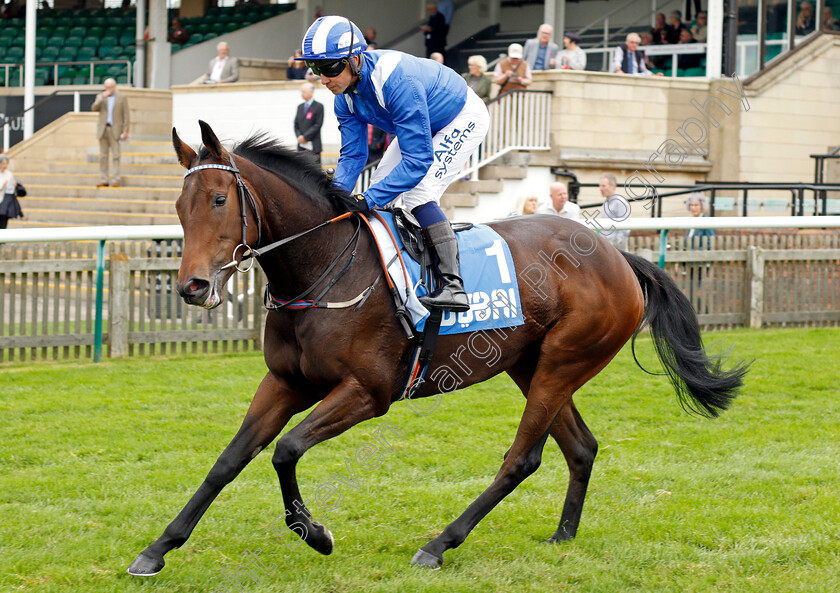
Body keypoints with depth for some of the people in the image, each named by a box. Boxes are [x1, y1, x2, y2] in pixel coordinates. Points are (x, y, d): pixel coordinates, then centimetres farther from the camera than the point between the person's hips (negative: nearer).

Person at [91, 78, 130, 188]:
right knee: (103, 156, 2)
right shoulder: (100, 97, 12)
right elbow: (94, 108, -3)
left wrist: (125, 131, -7)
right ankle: (103, 180, 3)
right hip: (103, 129, 3)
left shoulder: (122, 98, 3)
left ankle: (116, 180, -10)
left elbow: (126, 115, 1)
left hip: (115, 130, -3)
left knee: (116, 156, -9)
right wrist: (102, 98, -15)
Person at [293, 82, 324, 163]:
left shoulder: (318, 107, -4)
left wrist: (305, 137, -14)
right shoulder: (300, 107, 16)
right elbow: (296, 124, 14)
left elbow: (318, 125, -11)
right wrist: (299, 136, -4)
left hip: (313, 146, -6)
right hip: (301, 146, 6)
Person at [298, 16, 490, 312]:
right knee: (380, 189, 6)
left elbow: (418, 160, -42)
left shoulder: (398, 82, -41)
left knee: (417, 192, -25)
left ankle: (451, 285, -30)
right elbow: (352, 154, -8)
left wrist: (368, 199, -46)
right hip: (424, 127, 9)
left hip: (463, 118, -9)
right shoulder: (345, 97, -15)